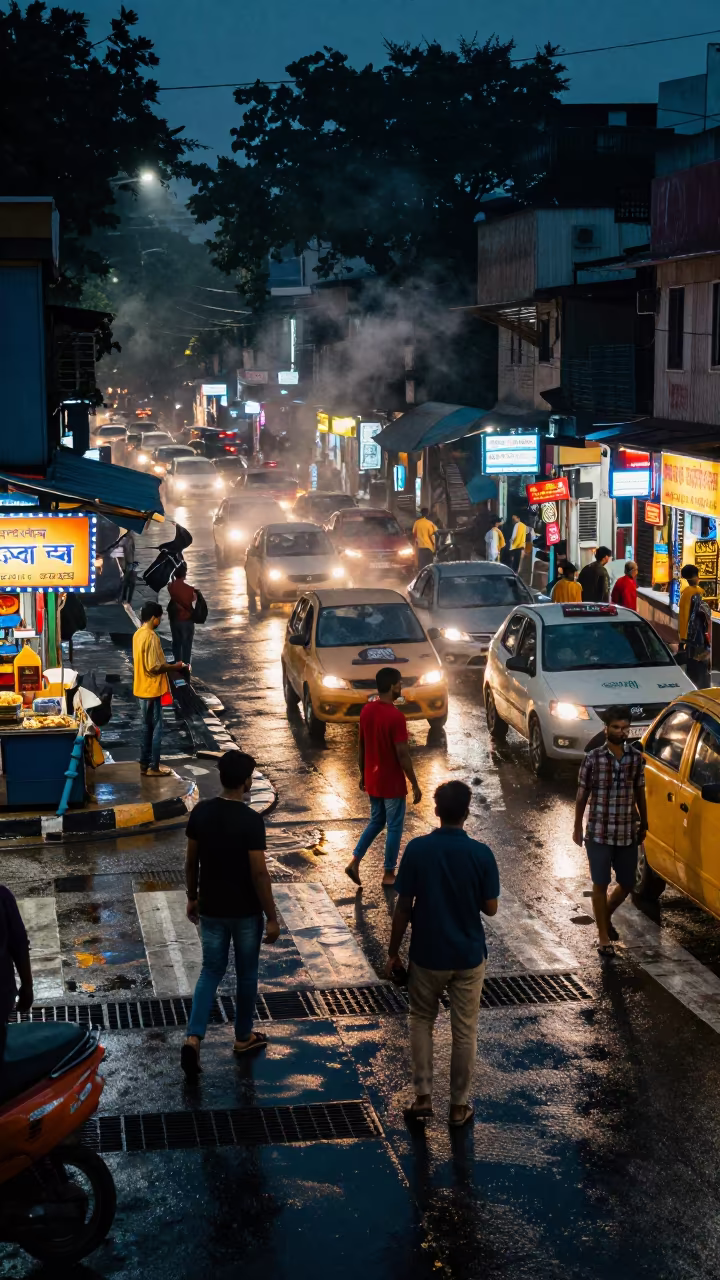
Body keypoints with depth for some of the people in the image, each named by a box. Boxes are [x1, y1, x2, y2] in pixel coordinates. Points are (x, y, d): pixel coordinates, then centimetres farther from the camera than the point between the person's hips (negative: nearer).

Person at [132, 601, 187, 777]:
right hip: (152, 690, -9)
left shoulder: (138, 634, 8)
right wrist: (174, 667, -12)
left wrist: (167, 664, 16)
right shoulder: (151, 637, -21)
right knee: (156, 729, 0)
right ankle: (153, 767, 4)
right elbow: (154, 667, -23)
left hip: (142, 689, 9)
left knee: (147, 727, 16)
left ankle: (145, 764, 21)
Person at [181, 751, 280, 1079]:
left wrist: (192, 897, 18)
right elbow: (259, 873, -19)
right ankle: (243, 1037, 31)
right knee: (246, 974, 15)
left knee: (211, 971, 14)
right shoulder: (251, 820, -21)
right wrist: (272, 917, -11)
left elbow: (191, 861, 4)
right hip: (245, 911, -4)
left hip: (211, 909, 4)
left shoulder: (200, 812, -5)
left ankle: (194, 1037, -3)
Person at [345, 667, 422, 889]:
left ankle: (354, 861, 12)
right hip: (392, 783, -7)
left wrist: (363, 774, 20)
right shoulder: (396, 717, -23)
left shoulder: (366, 711, -1)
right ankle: (389, 874, 17)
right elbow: (402, 755, -21)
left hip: (372, 780, 7)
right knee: (394, 827, 8)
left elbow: (361, 747, 8)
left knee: (376, 821, 23)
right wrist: (415, 785, -12)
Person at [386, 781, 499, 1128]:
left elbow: (403, 908, -9)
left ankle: (423, 1097, 16)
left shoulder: (417, 849, -13)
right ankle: (458, 1106, 20)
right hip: (468, 955, 0)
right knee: (464, 1030, 12)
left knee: (422, 1020, 20)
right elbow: (490, 908, -5)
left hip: (427, 954, 0)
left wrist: (393, 952, 2)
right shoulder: (481, 853, -13)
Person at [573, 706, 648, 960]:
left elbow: (639, 793, 10)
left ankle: (606, 914, 40)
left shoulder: (636, 758, 0)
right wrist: (577, 827, 2)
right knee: (600, 885, 2)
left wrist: (644, 824, 14)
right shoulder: (593, 758, -8)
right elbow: (582, 794, -1)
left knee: (627, 884, 11)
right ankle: (603, 937, 13)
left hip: (628, 834, 3)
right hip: (599, 833, -3)